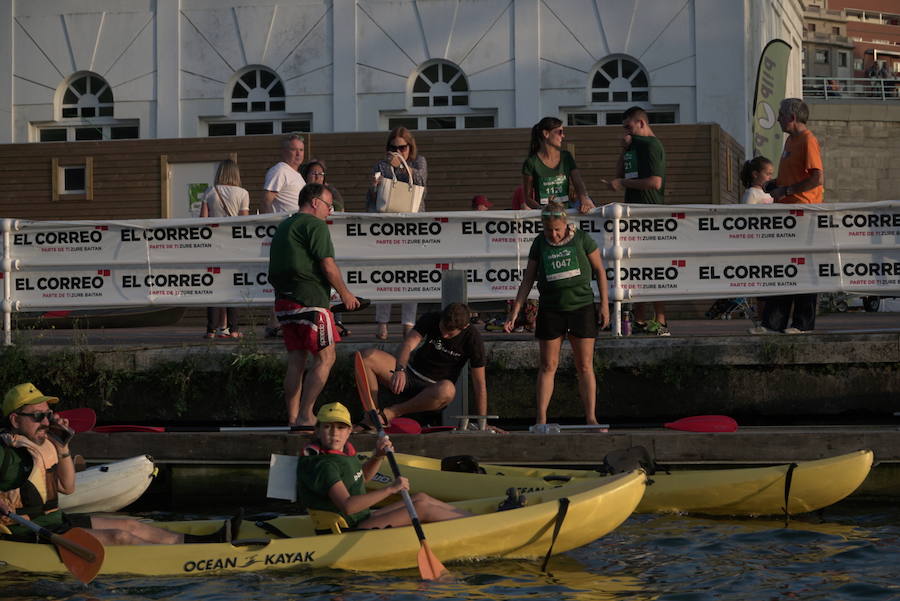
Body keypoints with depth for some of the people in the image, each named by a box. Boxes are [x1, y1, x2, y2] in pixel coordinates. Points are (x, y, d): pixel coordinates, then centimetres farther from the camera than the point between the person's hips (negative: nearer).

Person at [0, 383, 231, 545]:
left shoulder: (42, 444, 11)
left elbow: (67, 487, 15)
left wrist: (62, 447, 4)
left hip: (53, 520, 10)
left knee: (129, 526, 8)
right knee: (118, 538, -16)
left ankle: (208, 541, 11)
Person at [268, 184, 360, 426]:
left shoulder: (283, 226, 22)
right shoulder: (315, 225, -5)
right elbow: (327, 265, -11)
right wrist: (345, 293, 1)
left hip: (283, 299, 9)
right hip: (309, 299, -9)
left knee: (296, 361, 11)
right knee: (325, 357, -5)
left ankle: (293, 419, 9)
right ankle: (305, 416, -12)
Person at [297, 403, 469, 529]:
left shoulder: (344, 450, 6)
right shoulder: (323, 465, -25)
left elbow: (362, 476, 27)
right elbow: (347, 506, -36)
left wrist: (377, 456, 6)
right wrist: (390, 489, -33)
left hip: (361, 519, 10)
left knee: (421, 498, 14)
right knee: (422, 509, -6)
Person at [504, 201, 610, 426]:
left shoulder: (582, 239, -2)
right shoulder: (539, 244, 3)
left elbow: (599, 270, 4)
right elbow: (527, 280, 7)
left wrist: (604, 304, 0)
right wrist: (514, 314, 3)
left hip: (581, 307, -1)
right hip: (550, 309, 1)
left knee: (585, 366, 0)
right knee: (548, 366, 2)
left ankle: (591, 418, 4)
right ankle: (541, 419, 4)